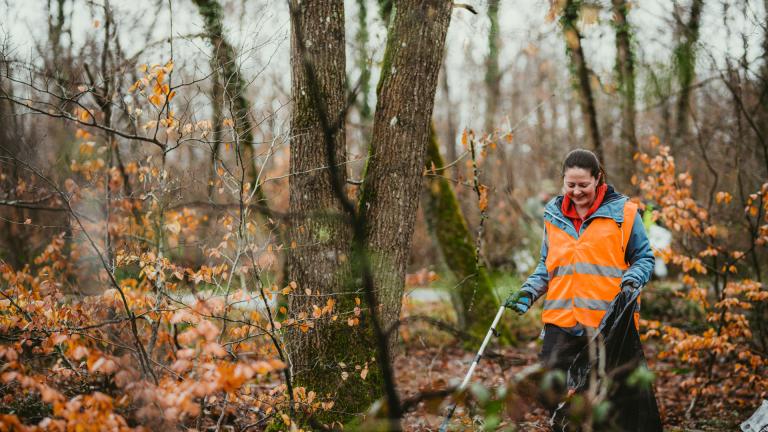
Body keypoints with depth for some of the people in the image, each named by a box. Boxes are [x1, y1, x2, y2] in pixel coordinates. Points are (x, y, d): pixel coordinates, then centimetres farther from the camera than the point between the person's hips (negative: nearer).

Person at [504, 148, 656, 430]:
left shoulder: (622, 212, -1)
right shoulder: (554, 214, 10)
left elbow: (644, 258, 4)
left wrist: (630, 282, -15)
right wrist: (528, 292, 3)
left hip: (608, 321, -3)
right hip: (561, 321, 3)